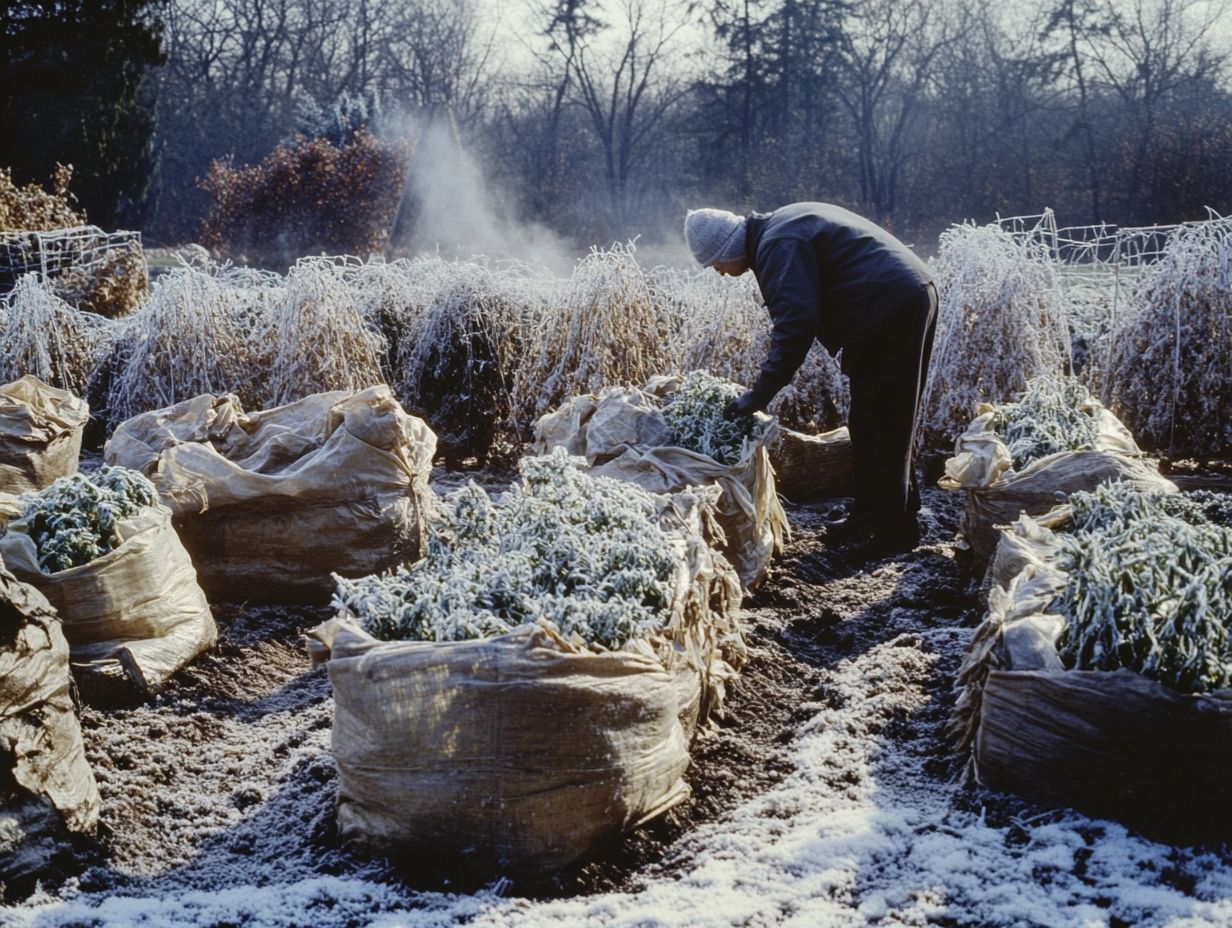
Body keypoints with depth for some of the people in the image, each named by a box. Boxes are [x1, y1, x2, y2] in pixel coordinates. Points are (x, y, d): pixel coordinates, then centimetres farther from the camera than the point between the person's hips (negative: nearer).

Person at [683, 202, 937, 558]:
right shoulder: (778, 227, 15)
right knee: (876, 423, 16)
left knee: (880, 426, -4)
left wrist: (759, 394, -24)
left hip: (890, 311, -10)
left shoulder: (779, 247, -17)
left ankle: (894, 529, 2)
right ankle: (870, 516, 25)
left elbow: (795, 325, -26)